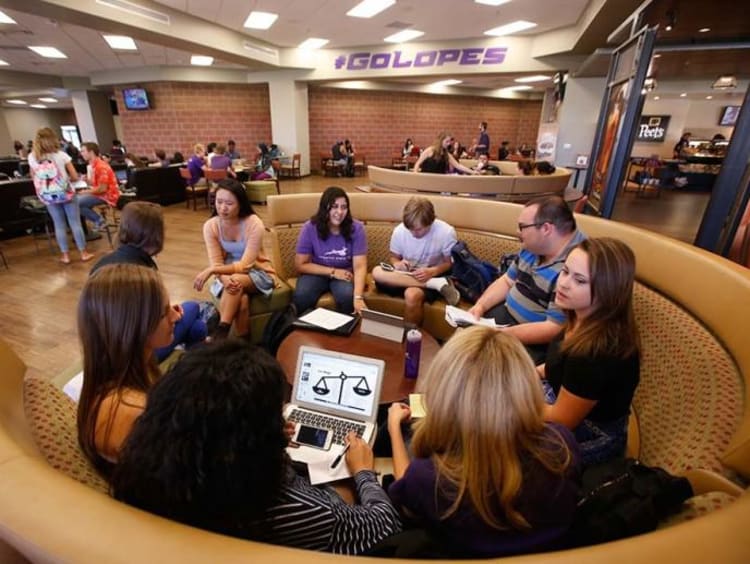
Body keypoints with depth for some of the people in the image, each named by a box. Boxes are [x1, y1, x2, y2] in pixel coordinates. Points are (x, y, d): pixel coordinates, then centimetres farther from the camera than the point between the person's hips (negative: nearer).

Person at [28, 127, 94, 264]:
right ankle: (83, 253, 8)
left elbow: (34, 177, 11)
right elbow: (75, 177, -7)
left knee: (59, 225, 10)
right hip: (67, 194, -2)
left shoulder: (32, 157, -3)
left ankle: (65, 255, 13)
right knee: (75, 223, 5)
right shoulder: (61, 155, -11)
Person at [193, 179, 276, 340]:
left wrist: (211, 270, -34)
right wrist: (226, 279, -36)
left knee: (238, 280, -36)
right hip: (228, 275, 2)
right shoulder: (210, 226, -10)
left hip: (257, 273, -2)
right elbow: (216, 264, -12)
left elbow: (245, 265, -23)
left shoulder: (254, 224, -20)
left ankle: (220, 334, -29)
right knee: (242, 300, -32)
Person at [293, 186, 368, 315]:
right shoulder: (310, 228, -14)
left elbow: (360, 266, -20)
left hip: (345, 274, 0)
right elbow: (300, 264, -8)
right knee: (301, 296, -30)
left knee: (347, 296, -32)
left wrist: (358, 297, -36)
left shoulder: (356, 228, -14)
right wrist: (333, 272, -15)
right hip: (317, 273, 0)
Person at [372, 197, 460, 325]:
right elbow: (394, 258, 8)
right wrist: (397, 264, -17)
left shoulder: (446, 232, -15)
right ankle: (438, 284, -28)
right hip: (406, 276, 4)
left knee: (412, 295, -39)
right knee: (377, 272, -28)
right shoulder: (399, 230, -8)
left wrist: (433, 271, -24)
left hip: (433, 276, -4)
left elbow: (451, 263, -4)